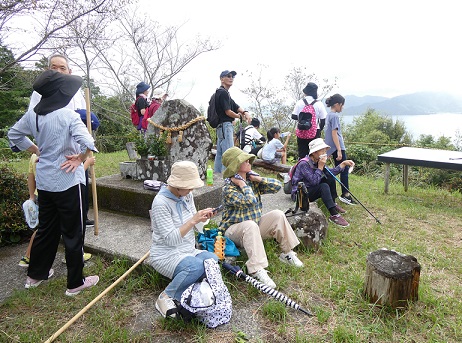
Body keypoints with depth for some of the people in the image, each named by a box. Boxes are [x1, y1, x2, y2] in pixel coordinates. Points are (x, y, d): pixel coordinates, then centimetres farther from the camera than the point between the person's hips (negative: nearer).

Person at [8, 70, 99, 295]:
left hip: (44, 181, 7)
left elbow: (14, 135, 17)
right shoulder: (68, 116, -18)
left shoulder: (33, 115, 3)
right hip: (68, 182, -7)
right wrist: (80, 158, -14)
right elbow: (87, 142, -31)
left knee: (45, 228, 23)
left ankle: (35, 274, 38)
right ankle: (75, 283, 19)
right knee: (73, 233, 6)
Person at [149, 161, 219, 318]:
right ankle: (165, 297, -12)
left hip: (188, 251, 7)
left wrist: (202, 217, -9)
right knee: (197, 266, -33)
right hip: (166, 255, -6)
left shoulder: (187, 196, 3)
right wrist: (193, 220, -29)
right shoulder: (161, 202, -19)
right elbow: (170, 239, -23)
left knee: (213, 259, -23)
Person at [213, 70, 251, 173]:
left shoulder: (225, 93, 21)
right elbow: (228, 112, -16)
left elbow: (236, 107, 15)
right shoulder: (223, 92, -11)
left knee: (220, 153, 13)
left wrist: (245, 112, -5)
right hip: (225, 125, -11)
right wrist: (240, 116, 1)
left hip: (221, 127, 11)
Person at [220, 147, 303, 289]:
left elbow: (277, 185, -6)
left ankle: (287, 253, -1)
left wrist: (257, 178, -11)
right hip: (234, 229, -7)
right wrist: (243, 185, -24)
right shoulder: (228, 189, -21)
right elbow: (250, 201, -36)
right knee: (251, 225, -38)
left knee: (278, 215, -11)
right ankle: (257, 270, -42)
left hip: (254, 225, 7)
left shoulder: (252, 181, 1)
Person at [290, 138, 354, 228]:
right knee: (324, 186, -28)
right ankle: (334, 215, -28)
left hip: (310, 189, 9)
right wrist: (320, 167, -24)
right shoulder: (304, 164, -23)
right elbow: (314, 181, -27)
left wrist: (344, 163, -2)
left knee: (329, 177, 2)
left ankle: (333, 204, 10)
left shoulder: (317, 161, 2)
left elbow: (331, 172, 4)